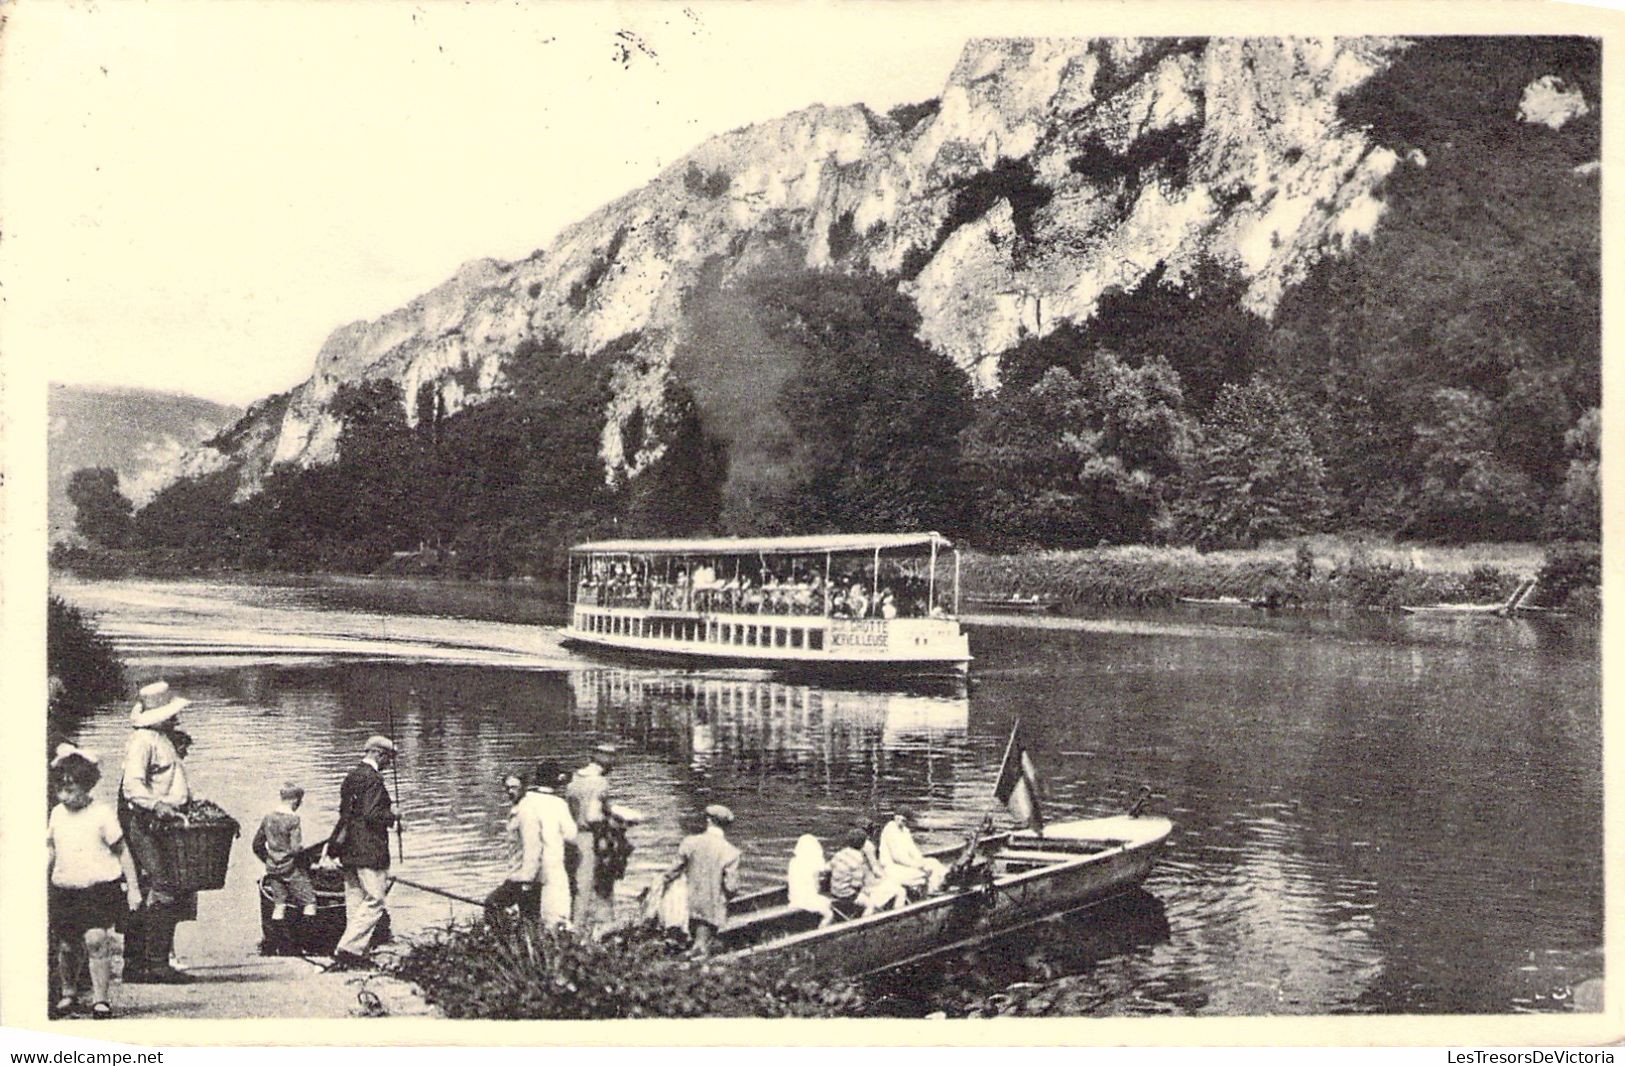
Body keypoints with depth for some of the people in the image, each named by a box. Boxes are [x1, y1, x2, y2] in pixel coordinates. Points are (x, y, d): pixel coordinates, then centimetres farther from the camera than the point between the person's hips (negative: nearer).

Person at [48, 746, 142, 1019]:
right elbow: (50, 849, 19)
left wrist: (133, 887, -2)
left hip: (100, 887, -4)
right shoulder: (57, 813, 7)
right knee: (66, 946, 8)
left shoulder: (102, 814, -7)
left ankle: (101, 1000, -5)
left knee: (96, 940, -15)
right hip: (64, 891, 5)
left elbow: (122, 851, -2)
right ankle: (68, 994, 32)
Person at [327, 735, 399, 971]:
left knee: (355, 903, 11)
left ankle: (355, 955, 14)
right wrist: (392, 816, -4)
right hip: (370, 851, -10)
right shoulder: (373, 778, -13)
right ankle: (348, 950, -11)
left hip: (349, 852, 10)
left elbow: (345, 812, 18)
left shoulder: (351, 776, 16)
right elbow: (371, 814, -20)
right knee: (374, 902, -6)